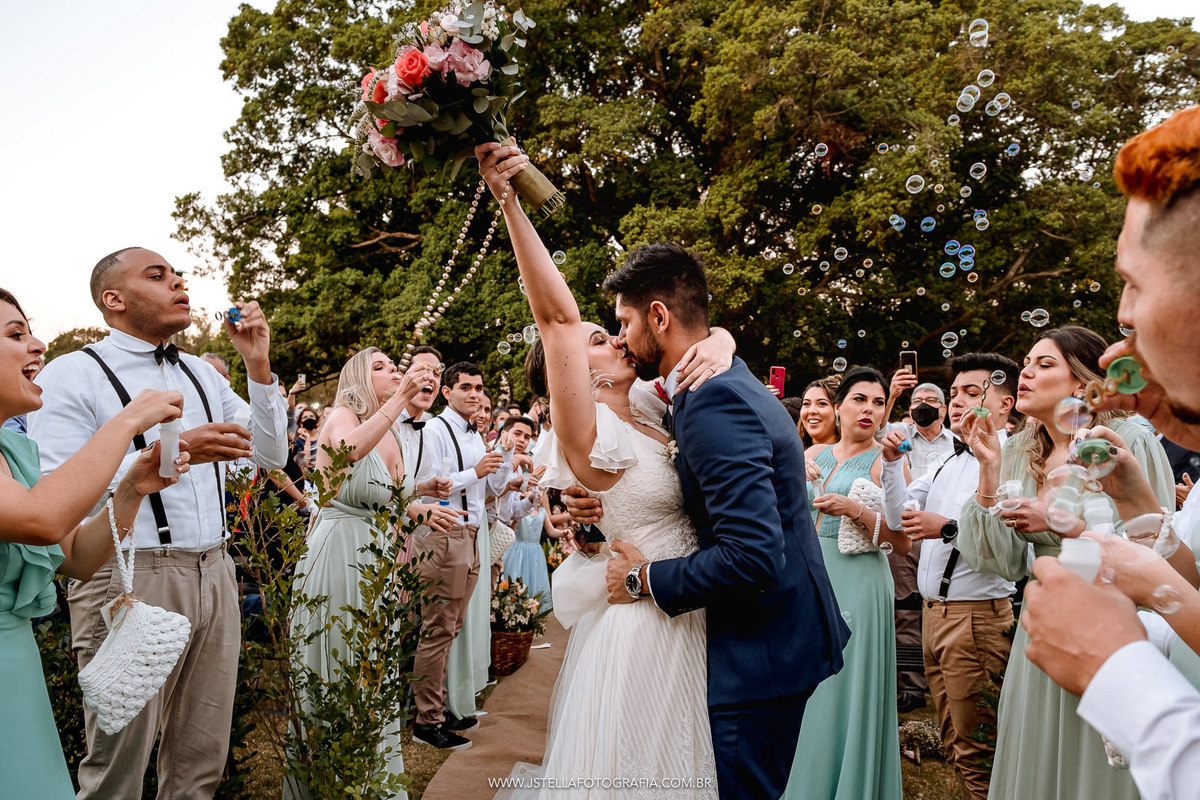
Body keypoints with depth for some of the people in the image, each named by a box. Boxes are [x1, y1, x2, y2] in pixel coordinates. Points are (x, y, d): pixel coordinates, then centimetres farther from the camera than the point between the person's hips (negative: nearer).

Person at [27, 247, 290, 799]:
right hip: (130, 581, -5)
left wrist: (258, 365, 1)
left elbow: (271, 456, 12)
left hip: (215, 576, 6)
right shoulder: (72, 376, -4)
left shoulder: (202, 374, 14)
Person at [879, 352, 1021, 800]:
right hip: (932, 612, 8)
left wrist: (949, 529, -24)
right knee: (953, 740, 18)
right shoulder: (949, 463, 15)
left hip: (979, 616, -8)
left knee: (974, 749, 2)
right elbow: (898, 518, 12)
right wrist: (893, 462, 0)